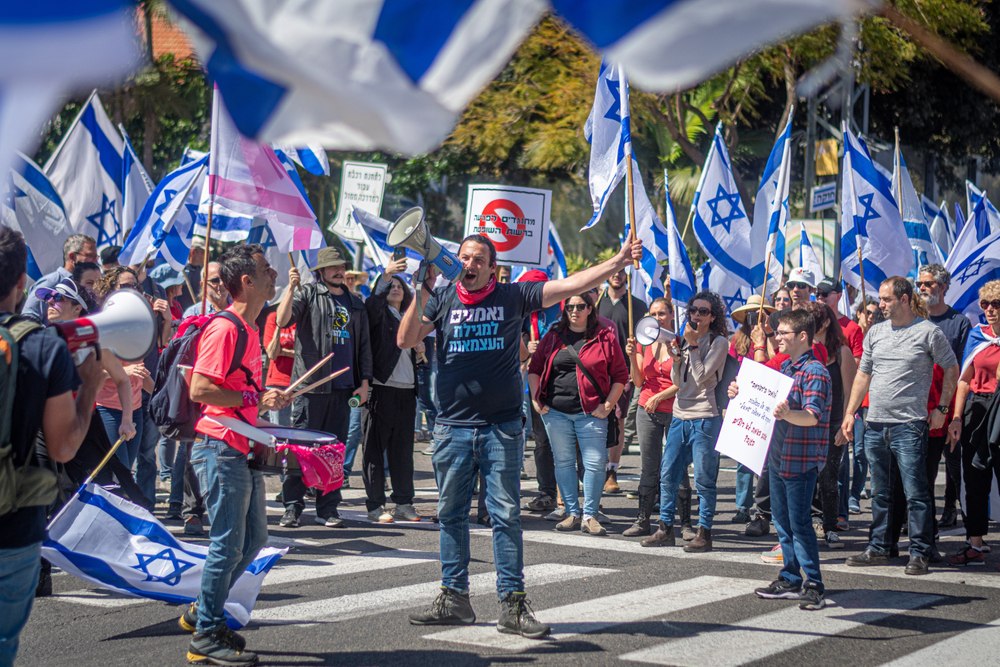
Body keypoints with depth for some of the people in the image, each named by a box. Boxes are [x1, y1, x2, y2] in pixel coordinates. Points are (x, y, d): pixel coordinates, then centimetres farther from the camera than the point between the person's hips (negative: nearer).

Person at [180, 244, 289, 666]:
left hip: (243, 449, 10)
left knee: (253, 539, 15)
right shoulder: (224, 328, -15)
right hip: (220, 448, -10)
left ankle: (203, 612, 27)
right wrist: (256, 399, -21)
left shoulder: (248, 329, 16)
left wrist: (266, 400, 14)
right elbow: (200, 389, -23)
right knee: (229, 544, -6)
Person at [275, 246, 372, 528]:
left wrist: (364, 383, 12)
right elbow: (282, 320, -14)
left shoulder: (355, 304, 18)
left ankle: (328, 509, 13)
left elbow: (364, 345, 20)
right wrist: (291, 287, -25)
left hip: (344, 388, 4)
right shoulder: (307, 294, 3)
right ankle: (292, 507, 1)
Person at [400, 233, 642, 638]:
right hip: (453, 427, 2)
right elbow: (406, 341, -2)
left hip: (502, 428, -1)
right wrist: (422, 293, -11)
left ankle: (512, 604, 2)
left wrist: (620, 260, -7)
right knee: (451, 514, 8)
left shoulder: (513, 297, 3)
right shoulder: (442, 299, 6)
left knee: (506, 516, -1)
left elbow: (571, 285, 0)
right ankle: (454, 599, 17)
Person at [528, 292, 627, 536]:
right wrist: (535, 398, 3)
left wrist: (608, 404, -4)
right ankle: (572, 513, 15)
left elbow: (620, 375, 4)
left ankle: (589, 516, 3)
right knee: (563, 462, 7)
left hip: (591, 413, -2)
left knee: (595, 463, -6)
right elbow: (534, 368, 14)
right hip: (555, 412, 2)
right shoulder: (552, 336, 8)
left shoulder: (605, 337, 2)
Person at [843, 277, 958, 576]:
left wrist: (941, 408, -1)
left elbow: (952, 369, 3)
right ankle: (878, 548, 21)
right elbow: (863, 374, 16)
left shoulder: (928, 332, -4)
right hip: (875, 425, 6)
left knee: (915, 494, -5)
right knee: (880, 493, 13)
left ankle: (920, 553, 0)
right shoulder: (875, 332, 11)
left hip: (909, 425, -6)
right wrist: (850, 412, 11)